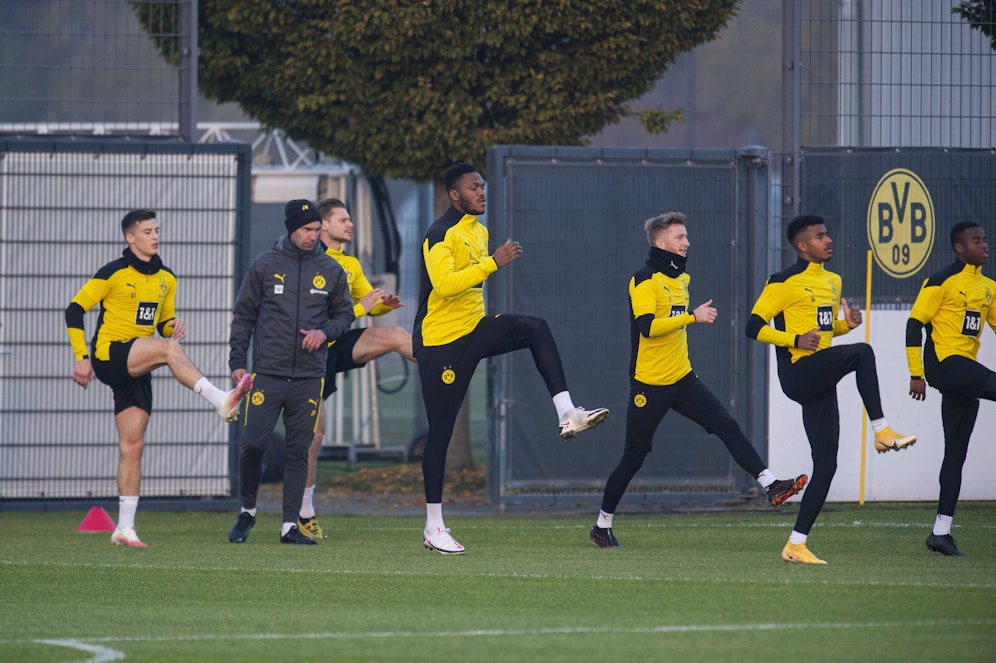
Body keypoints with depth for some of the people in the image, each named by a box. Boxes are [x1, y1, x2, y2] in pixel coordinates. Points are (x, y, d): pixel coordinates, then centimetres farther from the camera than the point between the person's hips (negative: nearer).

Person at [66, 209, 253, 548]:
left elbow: (164, 324, 24)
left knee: (132, 444, 2)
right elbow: (75, 310, -5)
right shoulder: (114, 273, -6)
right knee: (169, 349, -31)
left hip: (136, 369, 6)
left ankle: (125, 527, 3)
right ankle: (221, 401, -41)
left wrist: (173, 326, -1)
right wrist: (81, 358, -11)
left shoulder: (166, 279, 14)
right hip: (109, 356, -6)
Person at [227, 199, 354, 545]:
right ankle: (247, 511, 14)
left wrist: (324, 332, -4)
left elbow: (345, 312, 17)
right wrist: (237, 361, 0)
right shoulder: (265, 264, 2)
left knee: (299, 451, 2)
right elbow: (244, 315, 7)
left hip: (309, 377, 2)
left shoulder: (330, 270, 7)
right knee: (253, 444, -8)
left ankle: (290, 524, 7)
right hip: (267, 373, -2)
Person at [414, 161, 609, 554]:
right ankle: (433, 526, 2)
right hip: (441, 342, -7)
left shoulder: (479, 231, 13)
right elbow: (444, 284, -30)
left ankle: (567, 413, -26)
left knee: (536, 329, -18)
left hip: (473, 330, 7)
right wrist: (493, 263, -31)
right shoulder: (440, 235, -15)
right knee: (440, 431, -4)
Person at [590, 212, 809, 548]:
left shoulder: (681, 278, 13)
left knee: (728, 426, -10)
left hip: (682, 380, 7)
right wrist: (692, 317, -26)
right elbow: (647, 326, -26)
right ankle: (602, 524, 14)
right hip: (649, 385, -7)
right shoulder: (644, 280, -13)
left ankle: (770, 485, -14)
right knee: (634, 457, 1)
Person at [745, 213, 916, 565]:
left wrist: (846, 323, 9)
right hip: (797, 374, -8)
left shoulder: (833, 281, 20)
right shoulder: (784, 282, -5)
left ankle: (796, 545, 6)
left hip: (820, 383, 8)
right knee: (862, 352, -30)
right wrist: (795, 340, -19)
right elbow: (754, 327, -7)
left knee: (826, 464, 1)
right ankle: (882, 431, -25)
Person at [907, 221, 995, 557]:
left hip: (966, 370, 7)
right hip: (944, 362, -7)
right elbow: (915, 324, -8)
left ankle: (941, 532, 10)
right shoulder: (942, 282, -6)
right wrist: (916, 374, -12)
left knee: (956, 452, 7)